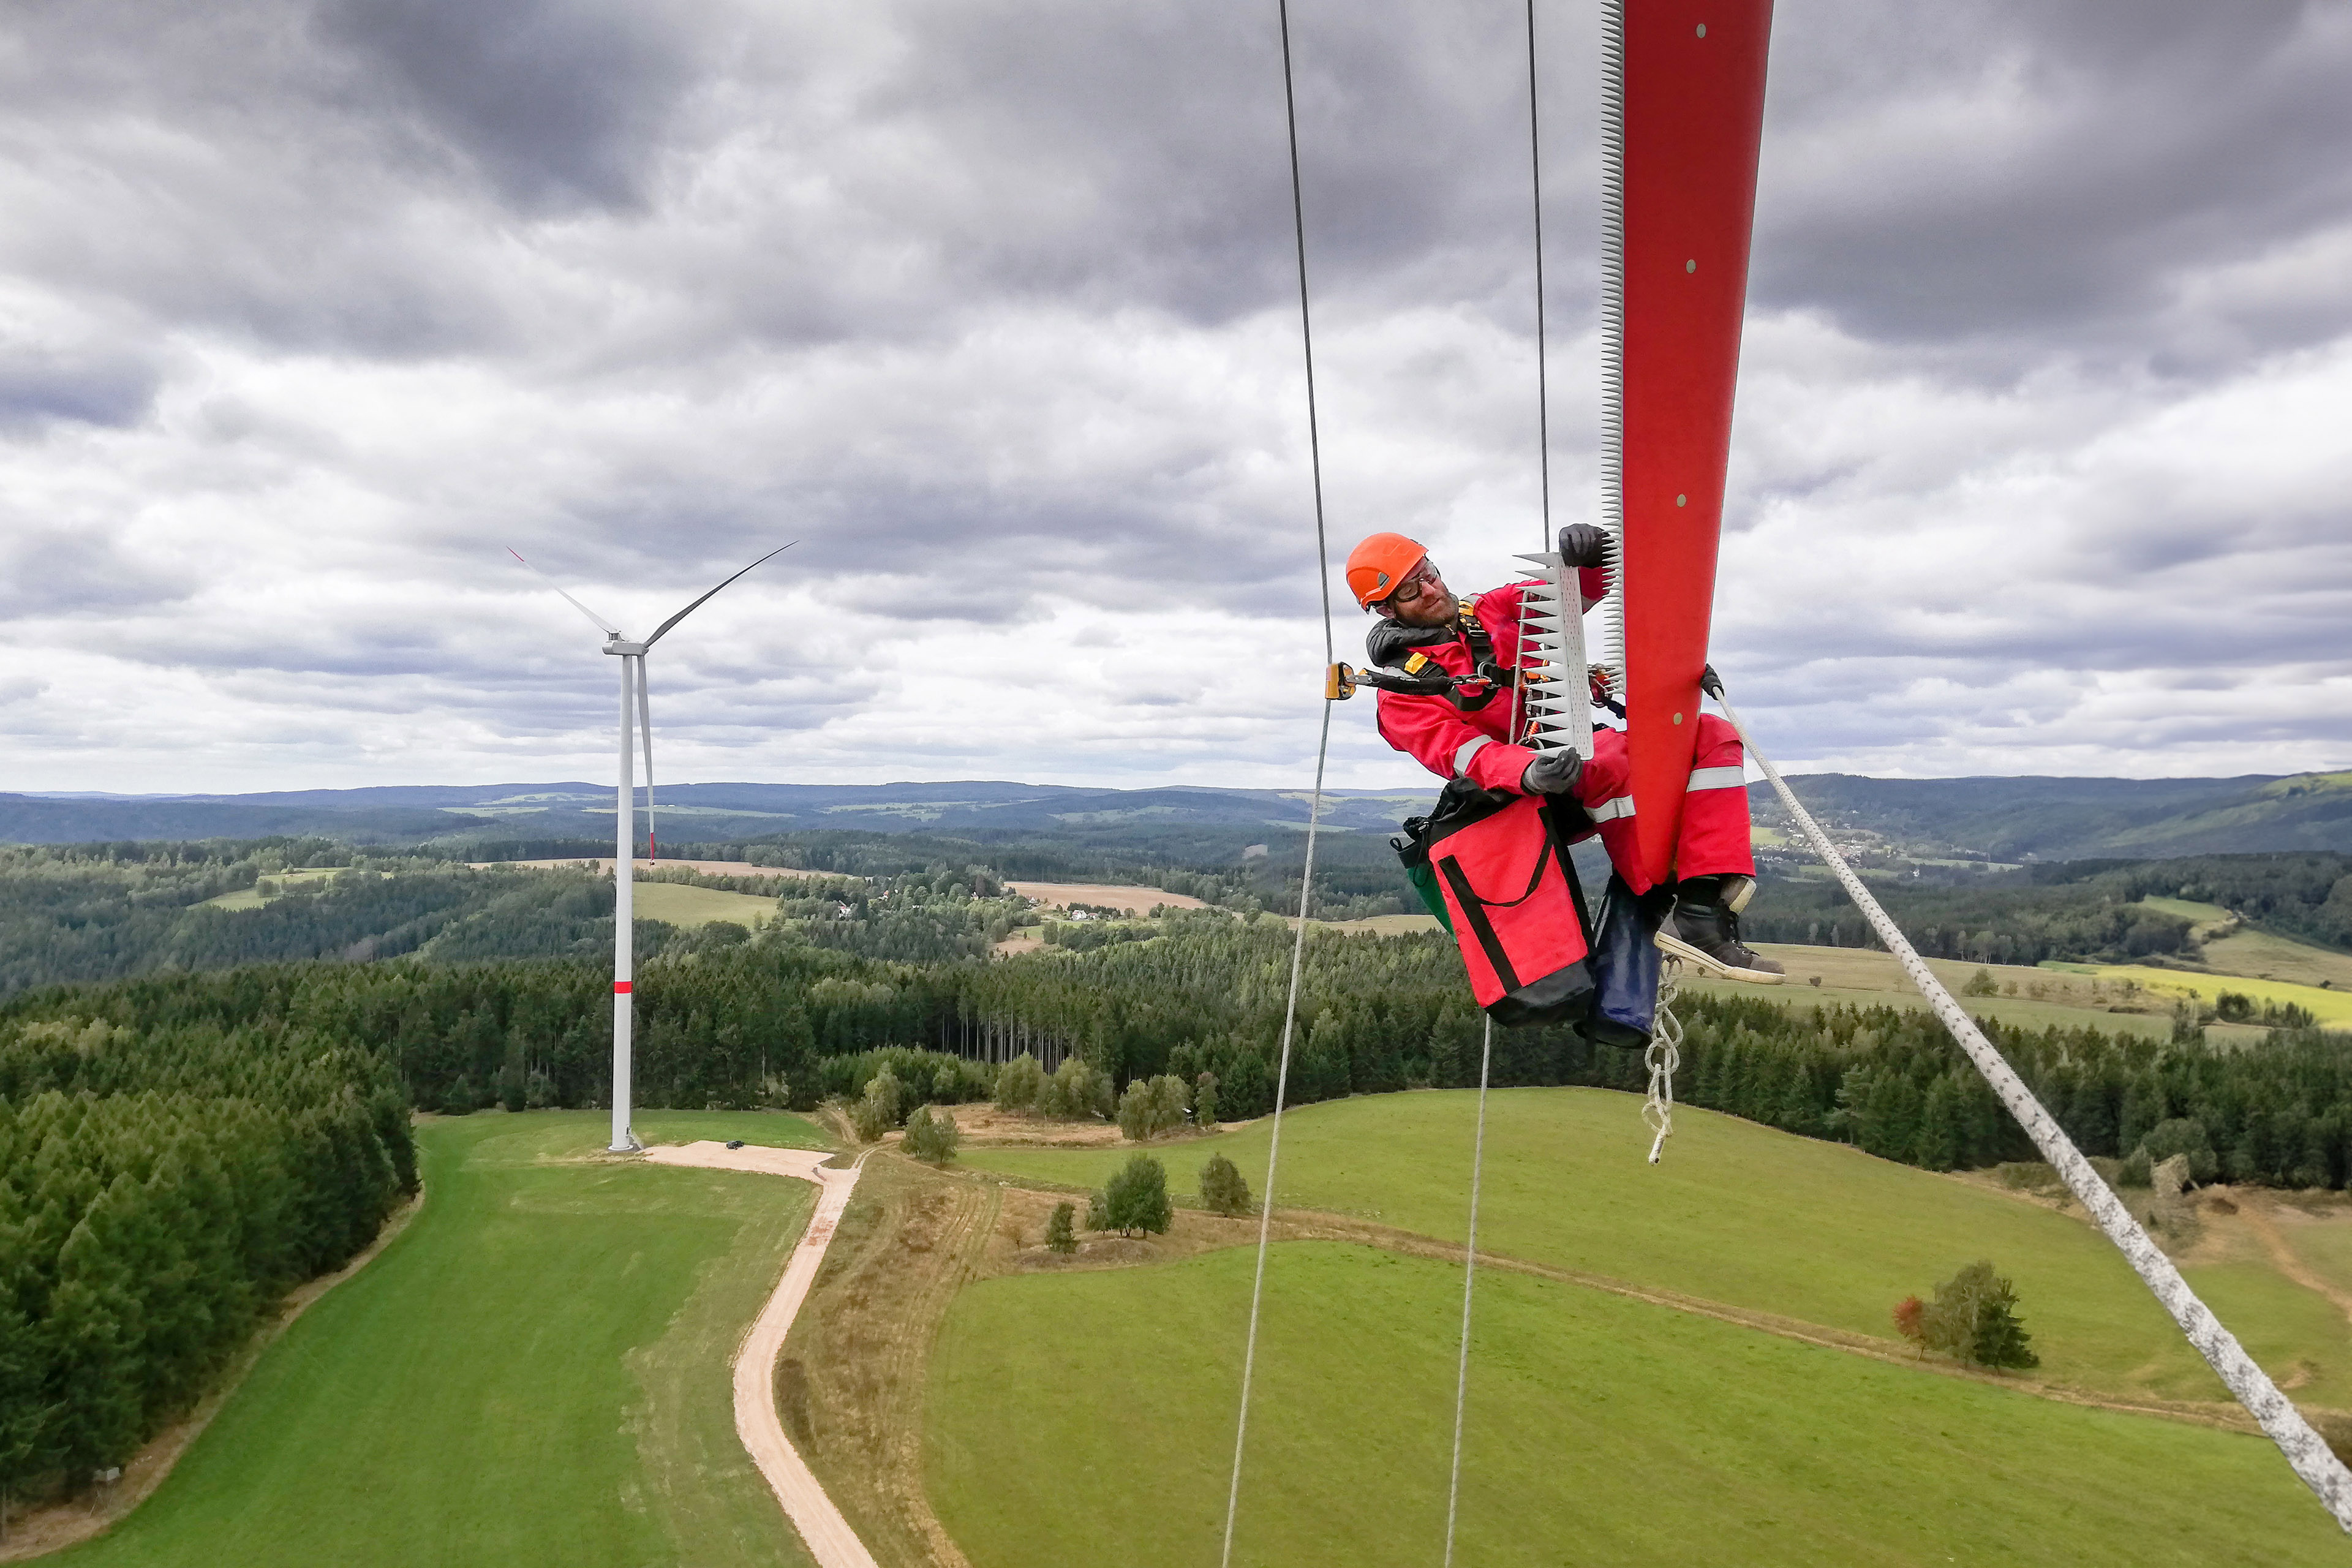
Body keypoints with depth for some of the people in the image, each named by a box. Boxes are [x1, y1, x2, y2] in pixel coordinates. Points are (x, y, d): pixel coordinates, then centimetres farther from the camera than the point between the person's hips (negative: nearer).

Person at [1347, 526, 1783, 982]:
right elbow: (1464, 755, -17)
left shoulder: (1491, 611, 17)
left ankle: (1706, 913, -26)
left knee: (1713, 736, -9)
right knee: (1614, 762, -37)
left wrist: (1592, 556, -10)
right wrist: (1531, 773, -38)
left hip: (1583, 749, 7)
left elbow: (1580, 592, 15)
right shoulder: (1402, 693, -3)